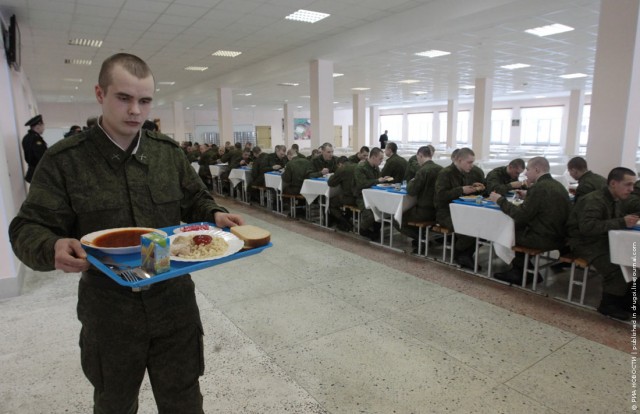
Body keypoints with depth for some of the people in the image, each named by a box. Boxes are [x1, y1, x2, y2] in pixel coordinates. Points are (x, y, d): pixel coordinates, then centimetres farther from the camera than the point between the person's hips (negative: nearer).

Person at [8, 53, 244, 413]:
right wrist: (53, 248, -28)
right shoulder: (64, 160, -8)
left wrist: (214, 215, -10)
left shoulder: (169, 151, 1)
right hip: (108, 313, -1)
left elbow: (196, 201, 11)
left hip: (175, 305, 2)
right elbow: (29, 228, -6)